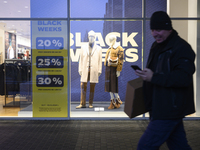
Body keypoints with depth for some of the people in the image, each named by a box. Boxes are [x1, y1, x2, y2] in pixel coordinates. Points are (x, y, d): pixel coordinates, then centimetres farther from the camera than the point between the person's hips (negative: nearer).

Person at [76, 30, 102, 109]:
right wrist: (80, 69, 5)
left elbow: (100, 60, 5)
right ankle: (82, 104, 3)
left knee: (92, 87, 2)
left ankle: (90, 104, 11)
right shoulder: (83, 47, 13)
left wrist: (99, 71, 0)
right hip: (85, 70, 1)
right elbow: (81, 59, 11)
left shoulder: (98, 48, 8)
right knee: (83, 86, -2)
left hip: (94, 70, -1)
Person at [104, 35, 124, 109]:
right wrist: (106, 69, 15)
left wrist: (118, 70, -16)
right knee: (109, 86, 7)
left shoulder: (119, 49, -7)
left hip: (113, 69, -8)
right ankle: (113, 102, 14)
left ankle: (118, 101, 11)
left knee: (114, 86, -5)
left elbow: (121, 61, -12)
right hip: (108, 68, 8)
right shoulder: (110, 49, 17)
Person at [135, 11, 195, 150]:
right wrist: (146, 75, 10)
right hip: (161, 108, 10)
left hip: (170, 110, -10)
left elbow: (184, 78, -28)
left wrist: (154, 78, -31)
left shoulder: (181, 48, -17)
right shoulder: (157, 46, 14)